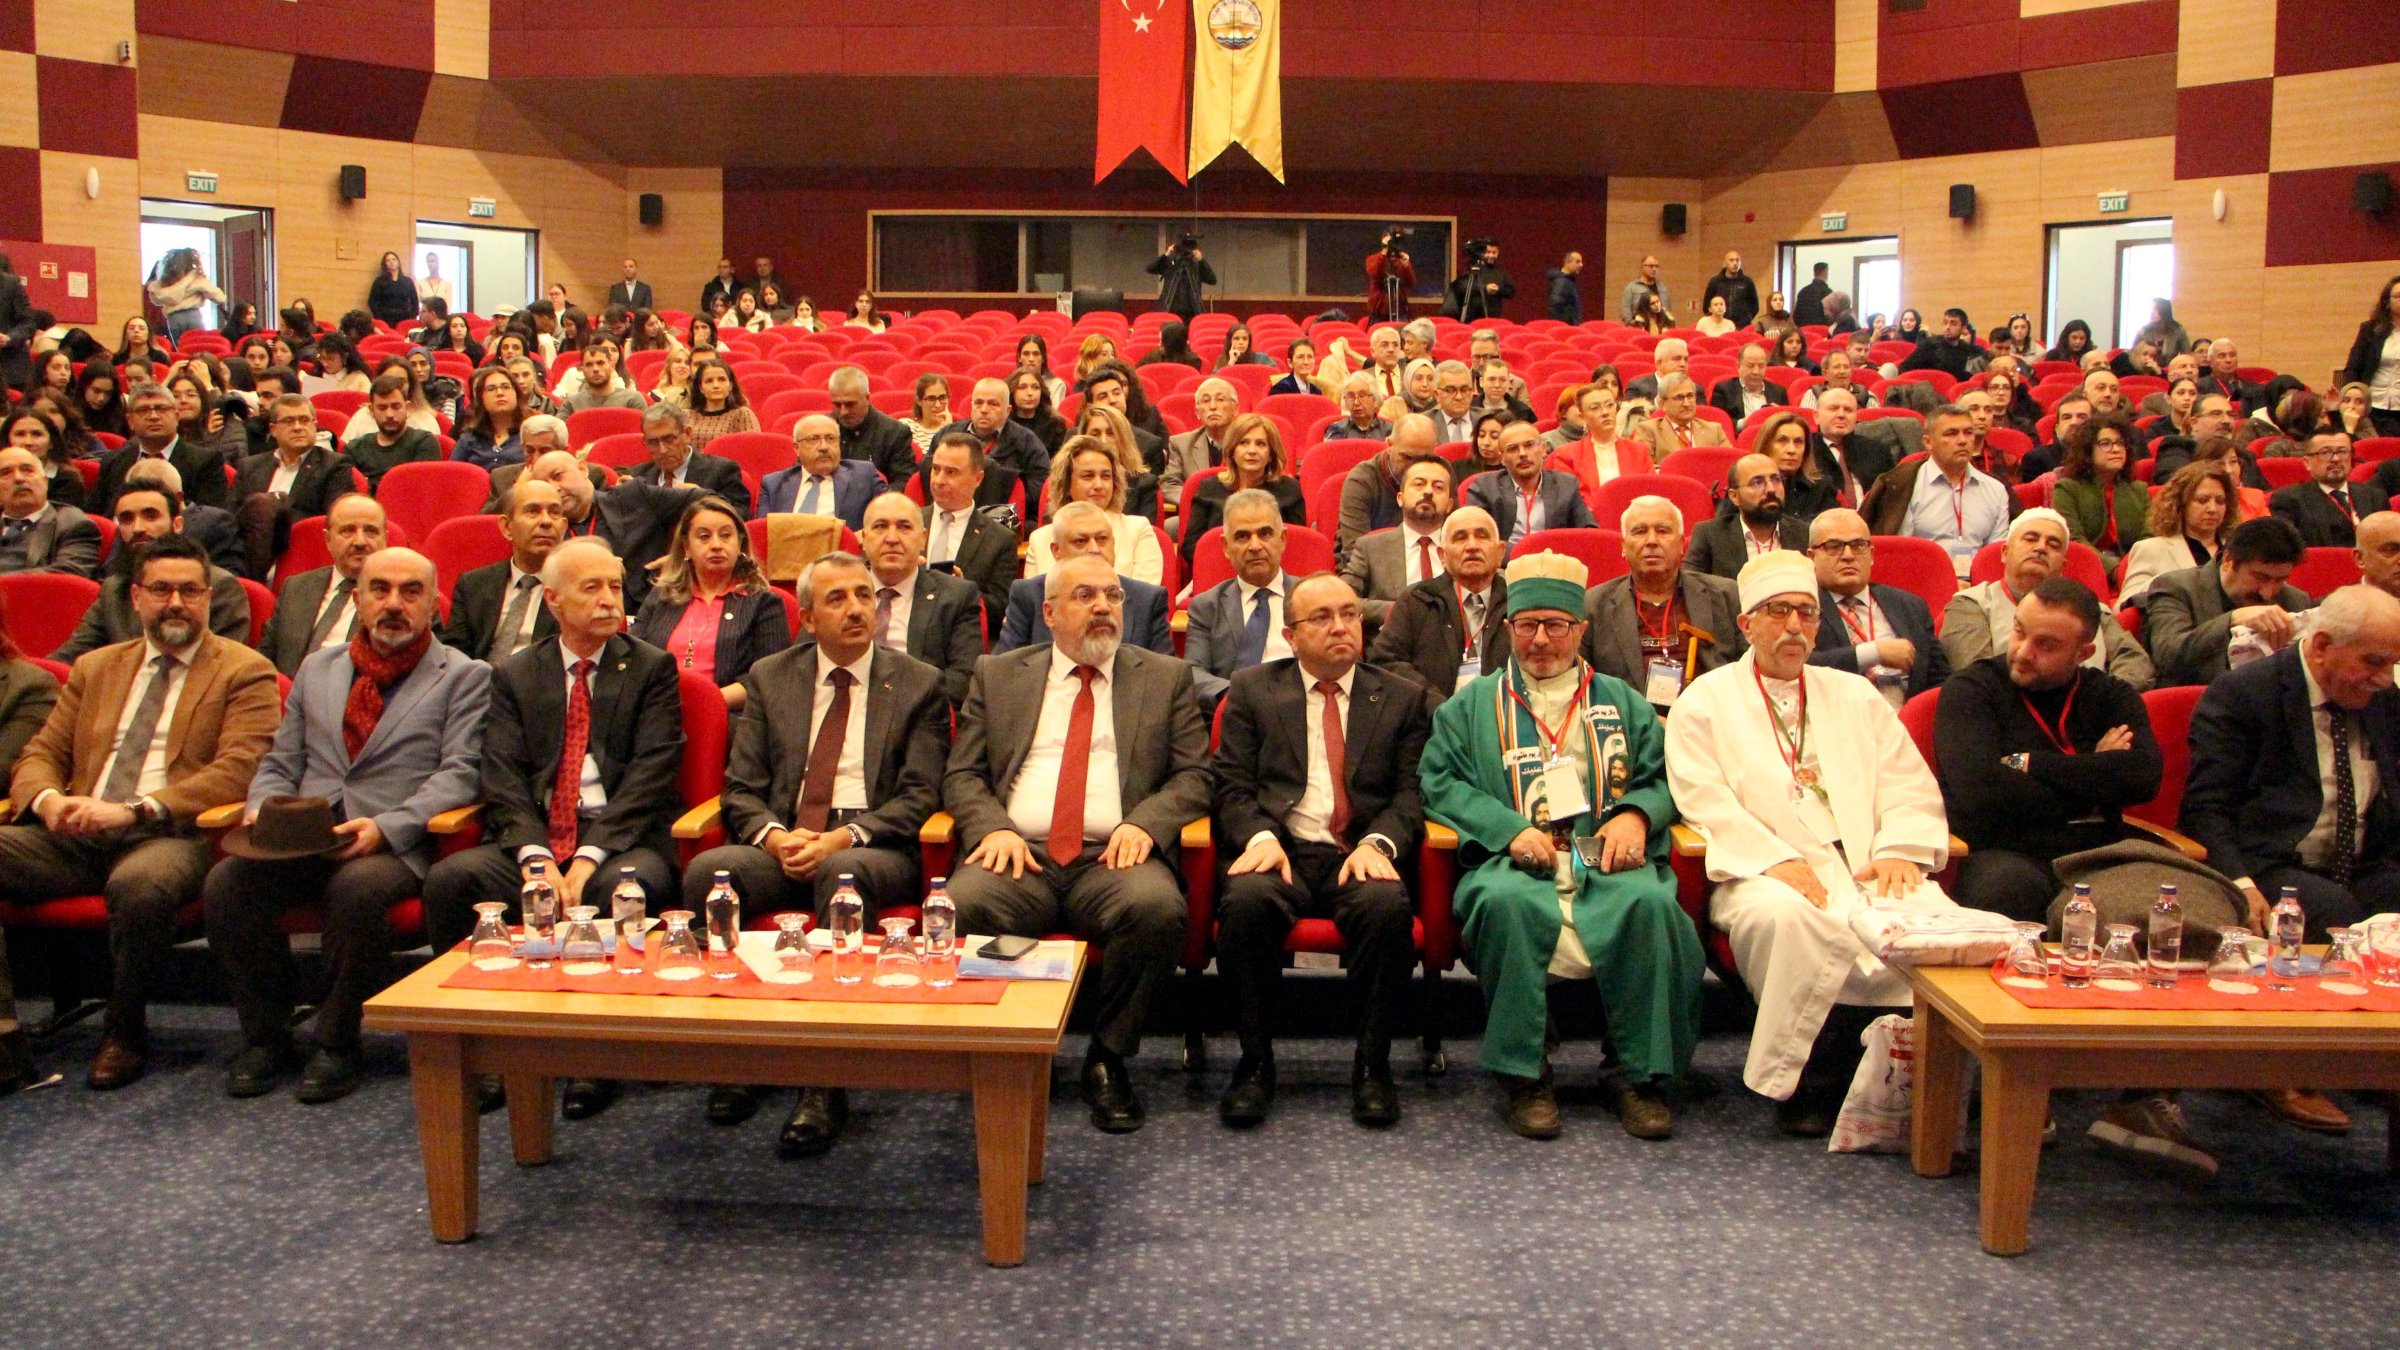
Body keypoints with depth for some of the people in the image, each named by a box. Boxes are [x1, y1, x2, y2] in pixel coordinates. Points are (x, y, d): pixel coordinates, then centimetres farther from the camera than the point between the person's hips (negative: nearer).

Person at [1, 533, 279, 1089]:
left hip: (172, 835, -5)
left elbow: (236, 772, -7)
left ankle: (125, 1032, -13)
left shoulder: (245, 672, 5)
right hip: (76, 834, 5)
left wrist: (135, 811, -18)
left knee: (139, 883, -38)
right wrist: (48, 799, -5)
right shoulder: (95, 667, 24)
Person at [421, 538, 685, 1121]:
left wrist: (589, 858, -18)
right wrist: (536, 858, -17)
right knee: (448, 879, -24)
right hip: (532, 840, 3)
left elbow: (648, 777, -4)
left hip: (621, 839, -3)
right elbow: (504, 780, 2)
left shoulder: (651, 668, 8)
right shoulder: (513, 675, 15)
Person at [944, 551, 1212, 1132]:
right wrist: (993, 828, -7)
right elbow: (962, 774, 14)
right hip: (1018, 855, 1)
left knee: (1157, 908, -34)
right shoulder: (996, 675, 20)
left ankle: (1108, 1059, -12)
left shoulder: (1167, 677, 18)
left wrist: (1144, 823, -10)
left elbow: (1194, 776, 10)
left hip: (1113, 857, 0)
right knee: (961, 906, -32)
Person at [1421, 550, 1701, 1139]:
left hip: (1608, 866, 1)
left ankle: (1638, 1075, -18)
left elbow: (1665, 776, 17)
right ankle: (1525, 1075, -23)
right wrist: (1508, 828, -10)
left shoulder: (1621, 702, 25)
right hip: (1515, 864, -1)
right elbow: (1439, 781, 6)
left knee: (1652, 903, -33)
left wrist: (1636, 814, -6)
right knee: (1504, 901, -37)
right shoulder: (1471, 705, 20)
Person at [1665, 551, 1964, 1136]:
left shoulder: (1856, 696, 26)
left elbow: (1910, 786, 16)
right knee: (1788, 917, -38)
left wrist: (1900, 849, -5)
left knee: (1934, 917, -29)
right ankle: (1802, 1081, -20)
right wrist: (1774, 858, -17)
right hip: (1765, 872, -3)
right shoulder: (1704, 702, 13)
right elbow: (1705, 800, -2)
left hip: (1869, 869, 3)